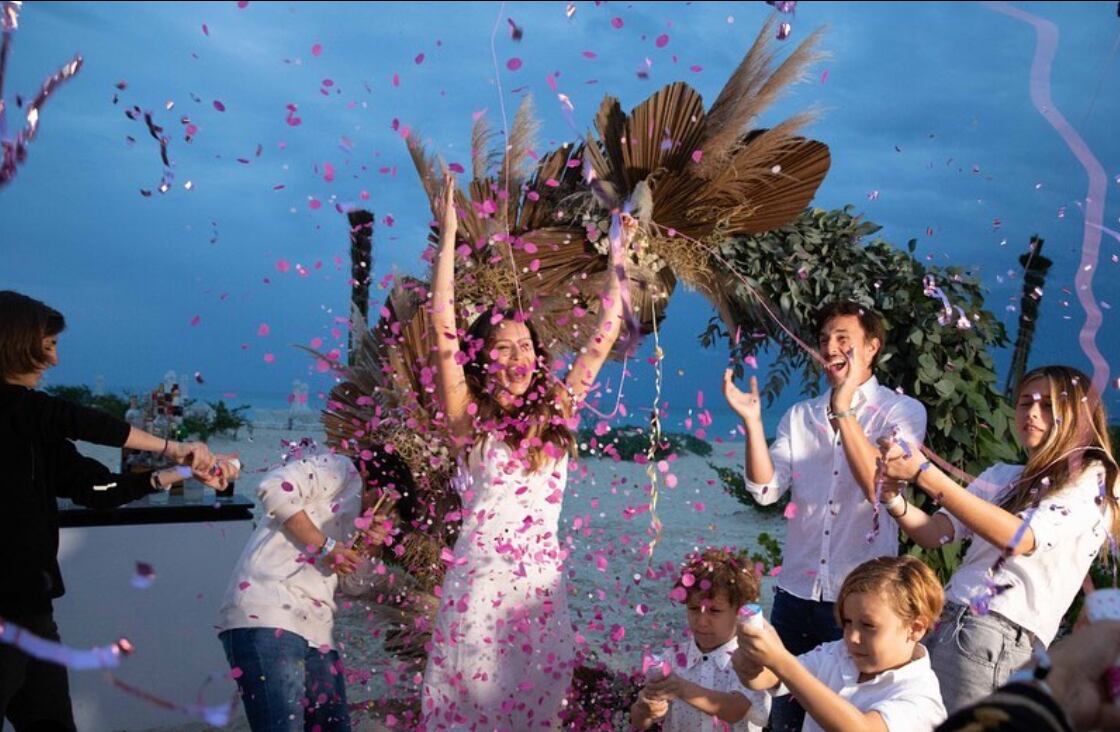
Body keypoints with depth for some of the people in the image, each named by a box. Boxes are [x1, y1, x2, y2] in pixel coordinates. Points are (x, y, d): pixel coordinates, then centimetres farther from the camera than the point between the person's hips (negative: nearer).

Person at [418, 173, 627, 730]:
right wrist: (449, 235, -13)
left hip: (543, 583, 3)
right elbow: (442, 327, -10)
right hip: (480, 580, -3)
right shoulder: (469, 418, -1)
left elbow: (605, 335, 13)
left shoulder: (556, 411, 9)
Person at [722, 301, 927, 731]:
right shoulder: (800, 416, 9)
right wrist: (752, 422, -14)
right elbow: (765, 490, -3)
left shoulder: (902, 411, -2)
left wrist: (844, 410, -22)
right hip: (796, 593, 4)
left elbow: (880, 488, -18)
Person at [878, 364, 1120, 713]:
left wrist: (924, 473, -22)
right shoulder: (1002, 476, 19)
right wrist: (893, 498, -9)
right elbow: (934, 533, 14)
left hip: (996, 638, -6)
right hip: (947, 620, 6)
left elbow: (1020, 538, -19)